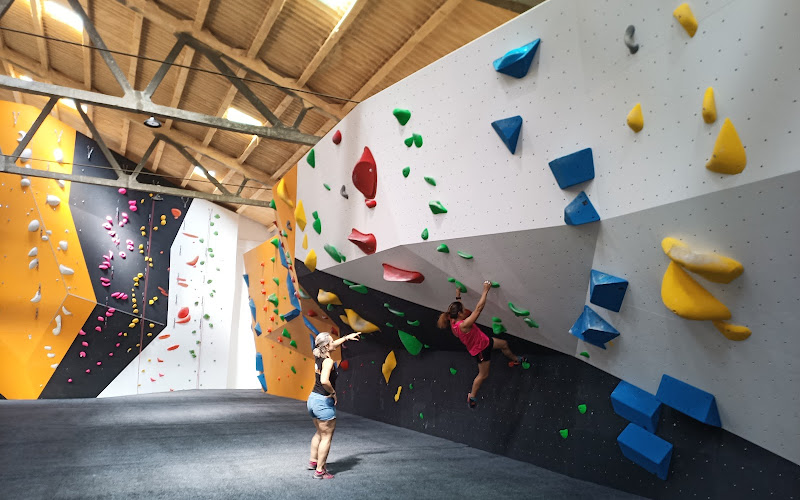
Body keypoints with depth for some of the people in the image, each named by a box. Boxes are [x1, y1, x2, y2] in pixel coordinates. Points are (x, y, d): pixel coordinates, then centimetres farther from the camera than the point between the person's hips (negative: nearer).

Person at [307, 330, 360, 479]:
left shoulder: (319, 357, 5)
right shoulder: (328, 361, -20)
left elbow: (334, 345, 23)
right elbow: (324, 381, -36)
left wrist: (347, 337, 31)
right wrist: (333, 393, -19)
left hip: (313, 398, 9)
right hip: (324, 402, -9)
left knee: (320, 432, 28)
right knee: (326, 437, 5)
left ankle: (313, 461, 37)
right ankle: (320, 471, 11)